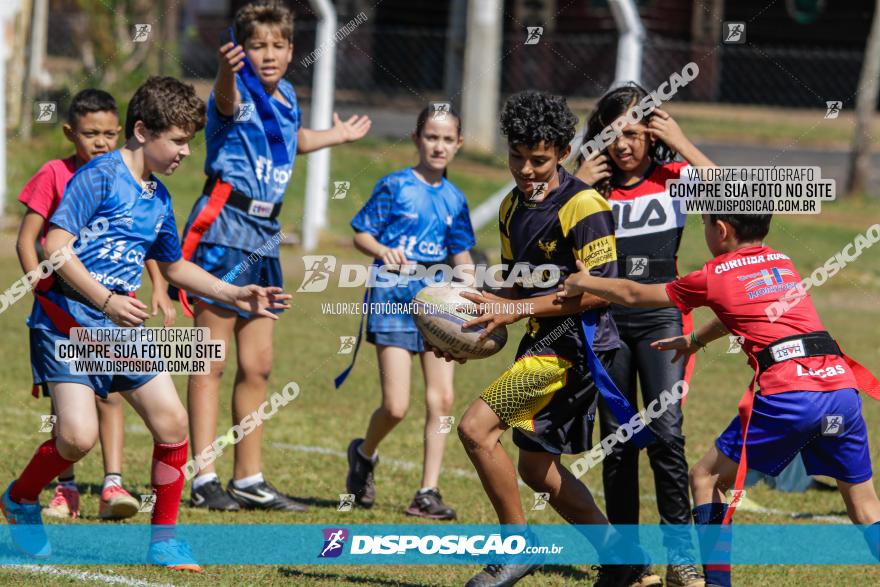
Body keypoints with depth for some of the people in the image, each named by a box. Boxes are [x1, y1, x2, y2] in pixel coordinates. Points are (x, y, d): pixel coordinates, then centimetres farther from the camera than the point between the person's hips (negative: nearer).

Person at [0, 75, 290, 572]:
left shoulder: (159, 199, 13)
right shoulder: (100, 176, -11)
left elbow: (174, 266, 29)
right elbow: (56, 247, -18)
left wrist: (233, 295, 20)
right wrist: (105, 300, -22)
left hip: (121, 327, 7)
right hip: (67, 322, -7)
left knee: (172, 421, -2)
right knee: (79, 435, -18)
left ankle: (165, 537, 11)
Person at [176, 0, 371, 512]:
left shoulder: (287, 97, 12)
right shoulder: (241, 93, -12)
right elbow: (227, 102, -39)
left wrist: (336, 136, 48)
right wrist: (229, 68, -61)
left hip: (265, 235, 8)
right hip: (224, 227, -8)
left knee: (258, 366, 11)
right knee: (212, 364, -6)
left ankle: (250, 479, 19)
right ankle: (204, 480, -5)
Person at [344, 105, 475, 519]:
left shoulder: (454, 199, 11)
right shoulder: (394, 186, -3)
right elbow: (361, 234, -2)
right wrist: (382, 251, -23)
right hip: (395, 296, -4)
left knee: (442, 399, -5)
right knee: (396, 406, -9)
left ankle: (428, 493, 2)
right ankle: (364, 454, 23)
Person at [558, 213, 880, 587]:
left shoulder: (714, 278, 9)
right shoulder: (782, 262, 24)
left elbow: (634, 296, 22)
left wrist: (584, 283, 39)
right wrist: (695, 340, 58)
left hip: (787, 393, -5)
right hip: (841, 384, 5)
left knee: (706, 478, 11)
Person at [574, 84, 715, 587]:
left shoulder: (674, 178, 1)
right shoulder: (595, 185, 6)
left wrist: (682, 144, -13)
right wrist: (576, 186, -8)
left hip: (662, 318, -2)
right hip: (607, 321, 2)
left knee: (665, 432, -14)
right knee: (617, 438, 5)